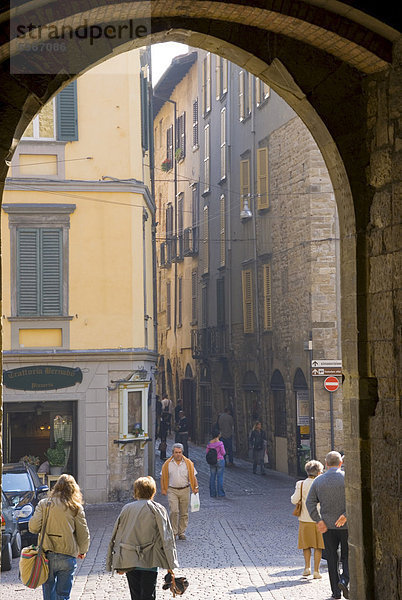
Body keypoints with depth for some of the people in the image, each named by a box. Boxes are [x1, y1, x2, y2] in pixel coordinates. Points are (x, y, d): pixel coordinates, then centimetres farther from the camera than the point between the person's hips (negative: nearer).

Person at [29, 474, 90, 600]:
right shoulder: (76, 508, -1)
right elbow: (84, 534, 2)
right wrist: (82, 551, 20)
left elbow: (33, 527, -5)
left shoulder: (43, 504, 0)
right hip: (67, 556, -1)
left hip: (47, 555, 1)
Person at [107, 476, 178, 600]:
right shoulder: (158, 510, -4)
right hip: (149, 561, -3)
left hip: (129, 561, 3)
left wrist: (119, 565, 15)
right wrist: (171, 564, -2)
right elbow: (166, 538, -6)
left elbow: (117, 536, 7)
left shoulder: (127, 509, 3)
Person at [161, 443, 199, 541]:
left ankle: (182, 532, 15)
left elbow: (193, 476, 8)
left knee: (184, 513, 5)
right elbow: (163, 477, 8)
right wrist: (163, 489, 2)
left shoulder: (188, 463, 4)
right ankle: (173, 532, -4)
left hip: (185, 490, 2)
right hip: (172, 491, -1)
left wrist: (195, 487, -2)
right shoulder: (168, 464, 2)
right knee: (174, 511, -13)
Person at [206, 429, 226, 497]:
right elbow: (223, 453, -10)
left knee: (212, 477, 9)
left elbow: (207, 451, 6)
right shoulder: (220, 443, -14)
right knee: (220, 477, 1)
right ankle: (220, 493, 3)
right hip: (220, 460, -4)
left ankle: (212, 494, 10)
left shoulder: (210, 443, -1)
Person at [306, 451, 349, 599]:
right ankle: (344, 580, -12)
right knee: (347, 556, 11)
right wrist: (345, 515, -20)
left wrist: (319, 521, -10)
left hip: (327, 525, 2)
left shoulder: (318, 481, 1)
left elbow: (310, 503, -5)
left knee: (332, 558, 9)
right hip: (346, 525, -2)